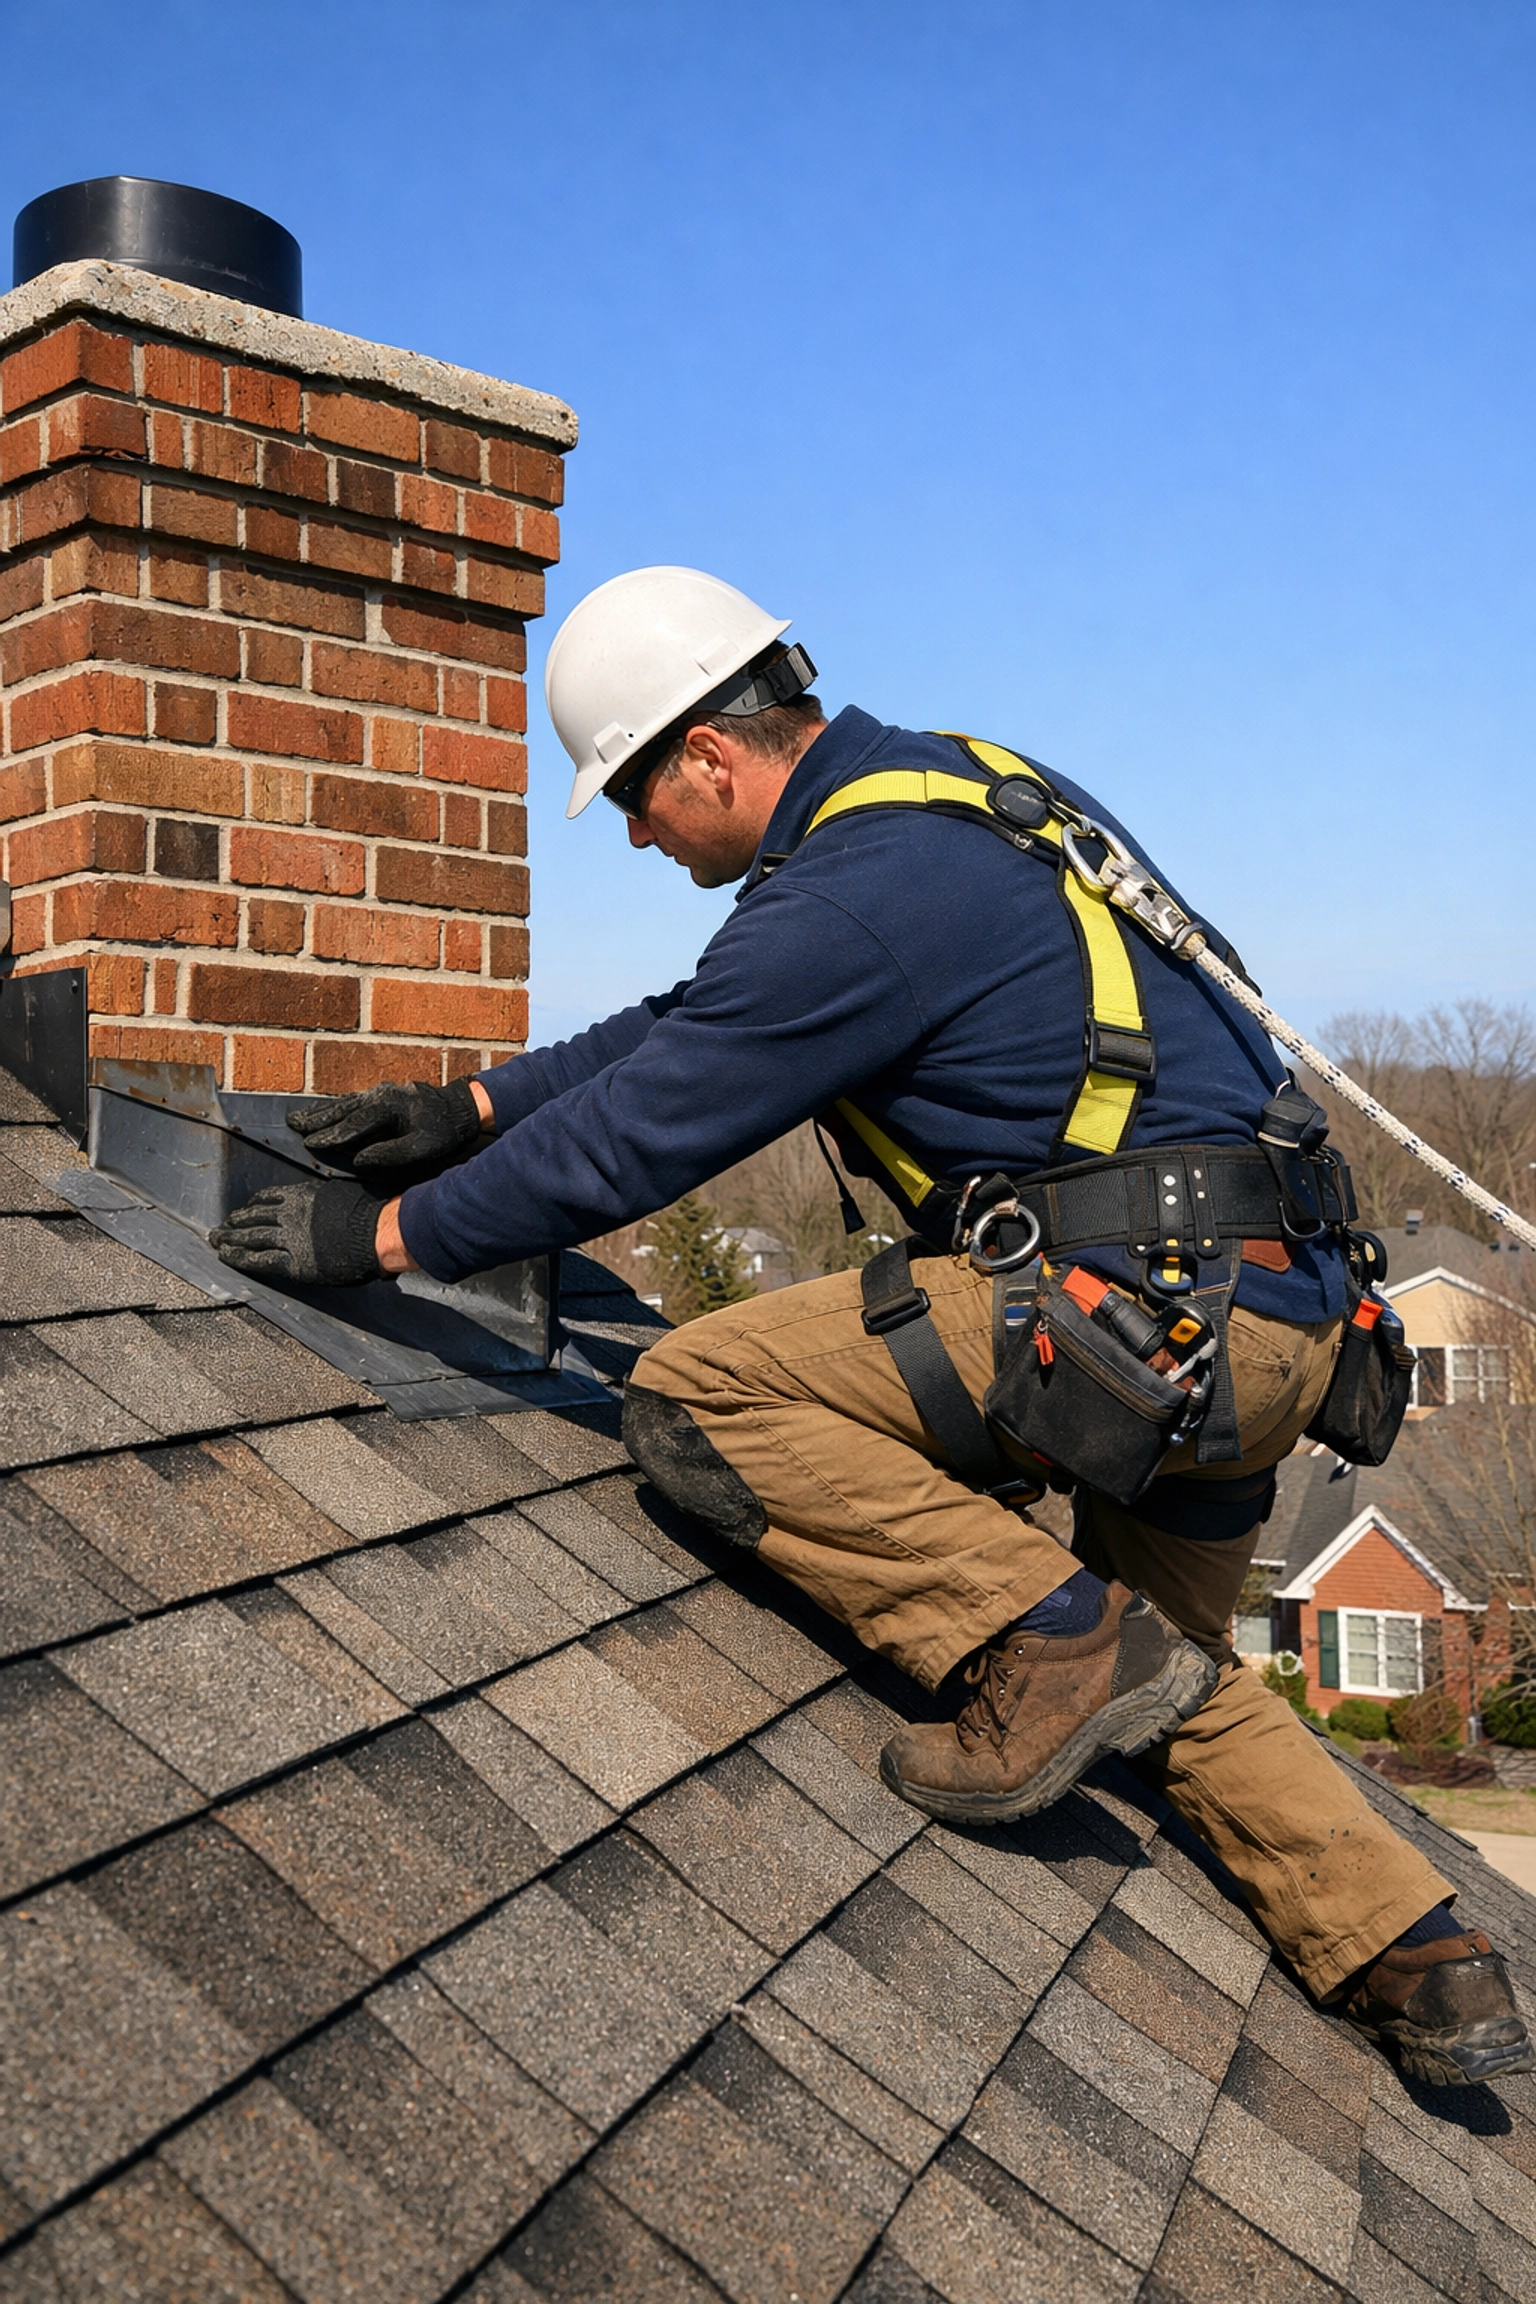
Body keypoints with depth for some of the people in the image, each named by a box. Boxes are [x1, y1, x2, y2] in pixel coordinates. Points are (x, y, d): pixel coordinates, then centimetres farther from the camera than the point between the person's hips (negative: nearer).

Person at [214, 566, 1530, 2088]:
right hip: (1277, 1319, 10)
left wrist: (386, 1236, 3)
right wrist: (479, 1105, 24)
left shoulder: (851, 893, -14)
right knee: (1167, 1691, 28)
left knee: (695, 1395, -9)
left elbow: (637, 1134, -10)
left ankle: (1050, 1637, -9)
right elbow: (699, 1024, 23)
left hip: (1139, 1299, -10)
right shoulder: (947, 781, 17)